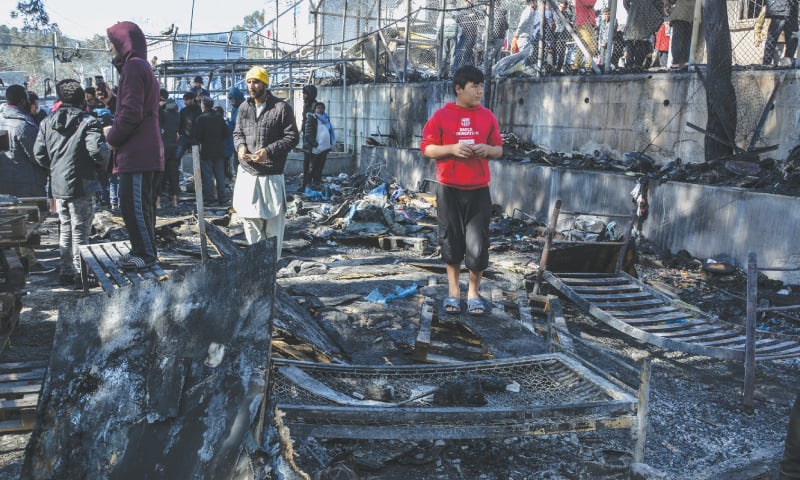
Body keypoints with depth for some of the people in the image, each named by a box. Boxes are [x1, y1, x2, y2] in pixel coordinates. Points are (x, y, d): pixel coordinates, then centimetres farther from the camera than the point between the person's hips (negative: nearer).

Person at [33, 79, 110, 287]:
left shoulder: (47, 122, 7)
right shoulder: (88, 122, -12)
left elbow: (39, 153, 5)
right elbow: (97, 150, -23)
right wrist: (102, 166, -4)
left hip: (58, 185, 6)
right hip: (81, 185, -6)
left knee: (65, 228, 17)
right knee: (80, 231, 2)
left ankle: (67, 271, 22)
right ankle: (79, 274, 5)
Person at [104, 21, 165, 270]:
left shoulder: (133, 66, -10)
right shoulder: (143, 67, 22)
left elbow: (131, 112, -20)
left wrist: (112, 137, -6)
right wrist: (115, 131, 12)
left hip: (136, 153, -10)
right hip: (147, 151, 10)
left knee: (132, 205, -6)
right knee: (141, 204, 14)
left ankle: (145, 254, -1)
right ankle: (144, 251, 21)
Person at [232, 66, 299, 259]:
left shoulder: (281, 107, -6)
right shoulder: (244, 108, 10)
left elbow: (293, 137, -6)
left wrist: (269, 151, -18)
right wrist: (240, 146, -4)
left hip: (271, 173, -5)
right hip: (247, 172, 5)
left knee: (273, 219, 1)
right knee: (250, 218, 10)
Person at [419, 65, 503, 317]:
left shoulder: (488, 116, 6)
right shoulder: (442, 115, -2)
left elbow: (499, 149, 12)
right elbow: (426, 148, -2)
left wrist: (489, 150, -10)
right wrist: (452, 149, -17)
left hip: (479, 190, 1)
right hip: (449, 189, -1)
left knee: (478, 244, -1)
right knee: (451, 240, 8)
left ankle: (474, 292, 18)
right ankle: (453, 291, 24)